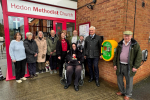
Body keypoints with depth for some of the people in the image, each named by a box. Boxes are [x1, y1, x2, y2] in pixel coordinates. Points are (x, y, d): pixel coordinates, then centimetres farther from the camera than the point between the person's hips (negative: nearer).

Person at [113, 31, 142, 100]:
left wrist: (135, 66, -14)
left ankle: (128, 94, 31)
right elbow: (116, 55, 8)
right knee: (119, 79, 14)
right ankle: (122, 91, 37)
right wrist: (115, 64, 4)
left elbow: (139, 55, -9)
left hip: (129, 66, -3)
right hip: (120, 65, 4)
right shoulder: (120, 44, 3)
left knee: (129, 81, 9)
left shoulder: (135, 44, -7)